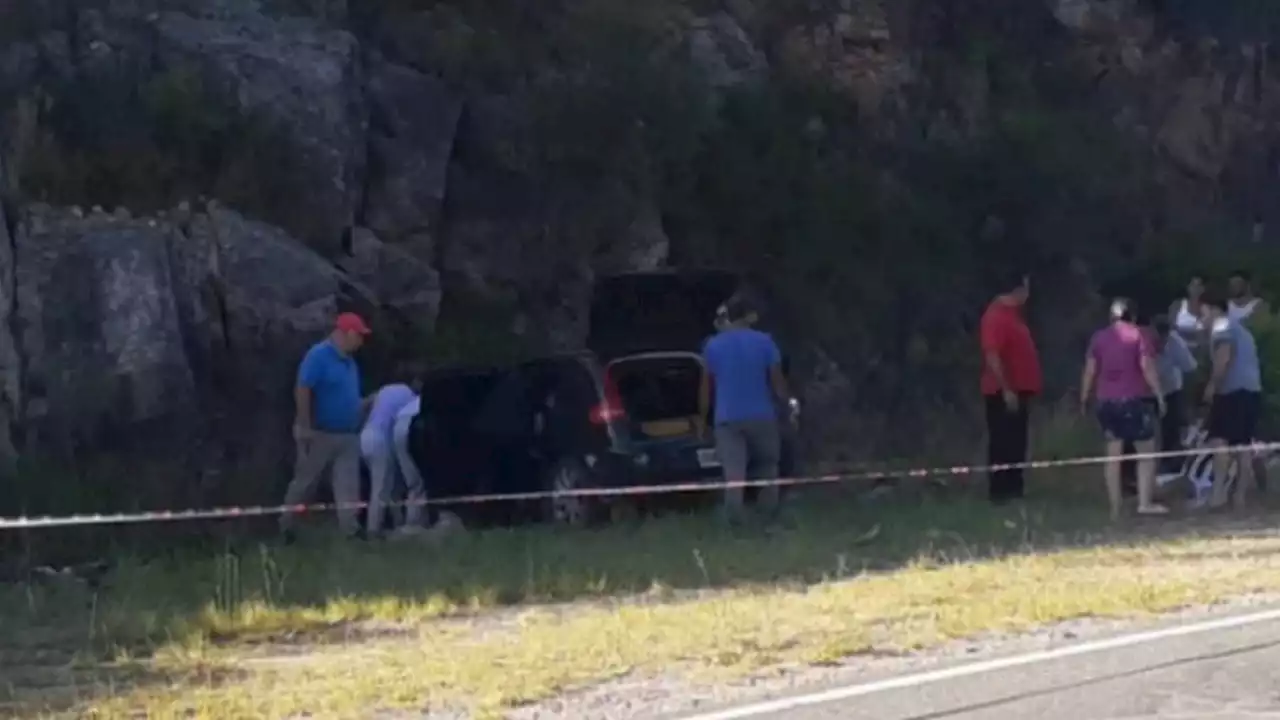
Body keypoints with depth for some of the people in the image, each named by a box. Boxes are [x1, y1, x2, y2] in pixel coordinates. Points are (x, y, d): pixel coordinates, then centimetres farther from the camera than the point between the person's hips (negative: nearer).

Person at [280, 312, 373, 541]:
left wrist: (371, 401, 9)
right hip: (319, 434, -7)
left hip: (347, 436, 7)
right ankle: (285, 528, 15)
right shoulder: (319, 355, -13)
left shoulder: (349, 361, 14)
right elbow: (302, 390, -20)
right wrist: (304, 427, -23)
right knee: (304, 482, 3)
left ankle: (351, 531, -3)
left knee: (348, 487, 0)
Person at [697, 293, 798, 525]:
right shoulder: (764, 342, -4)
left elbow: (706, 386, 5)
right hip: (762, 416, 0)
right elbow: (777, 380, -1)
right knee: (766, 469, 15)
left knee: (733, 475, -5)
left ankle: (735, 522, -14)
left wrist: (702, 419, 15)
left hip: (728, 419, 0)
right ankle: (769, 517, 15)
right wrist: (790, 401, 16)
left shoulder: (712, 346, 0)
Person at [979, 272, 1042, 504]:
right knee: (1003, 442, -6)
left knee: (1016, 442, 12)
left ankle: (1013, 489, 17)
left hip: (1017, 390, 10)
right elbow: (992, 356, -23)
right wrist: (1006, 389, -25)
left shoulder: (1012, 314, 15)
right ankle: (1000, 491, -4)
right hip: (1003, 392, -10)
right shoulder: (996, 317, -17)